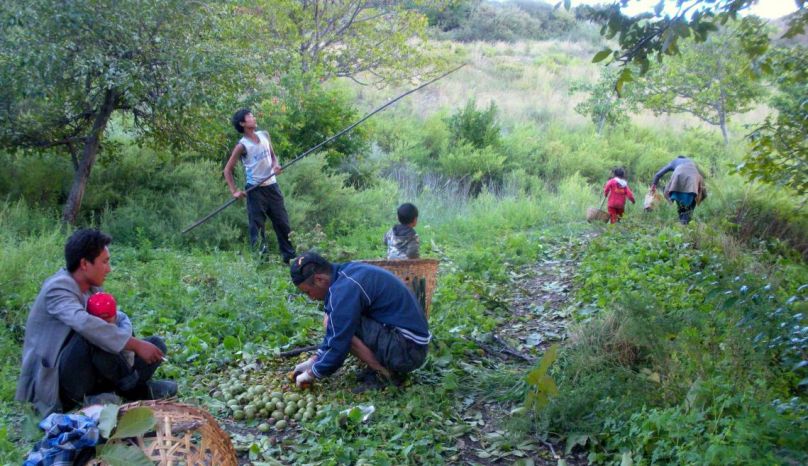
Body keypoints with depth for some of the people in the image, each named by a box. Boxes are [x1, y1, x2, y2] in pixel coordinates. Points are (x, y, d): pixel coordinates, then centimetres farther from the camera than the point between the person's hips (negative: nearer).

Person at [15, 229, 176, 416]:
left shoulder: (90, 289, 7)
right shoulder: (58, 287, -19)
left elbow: (121, 318, 11)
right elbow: (84, 323, -38)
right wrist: (136, 345, -34)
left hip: (87, 377, 8)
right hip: (53, 383, -8)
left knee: (156, 344, 1)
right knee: (92, 335, -35)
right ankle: (129, 385, -16)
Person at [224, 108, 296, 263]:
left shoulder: (264, 135, 4)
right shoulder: (242, 146, -11)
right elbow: (227, 169, -7)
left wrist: (276, 164, -4)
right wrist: (234, 191, -14)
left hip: (272, 186, 6)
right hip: (255, 189, -5)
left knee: (282, 222, 9)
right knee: (257, 225, -1)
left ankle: (290, 256, 19)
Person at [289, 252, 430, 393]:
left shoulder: (345, 289, -21)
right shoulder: (347, 272, 9)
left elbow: (338, 345, -18)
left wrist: (312, 373, -2)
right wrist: (314, 360, 19)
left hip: (408, 349, -10)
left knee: (331, 322, -15)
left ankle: (386, 374, -8)